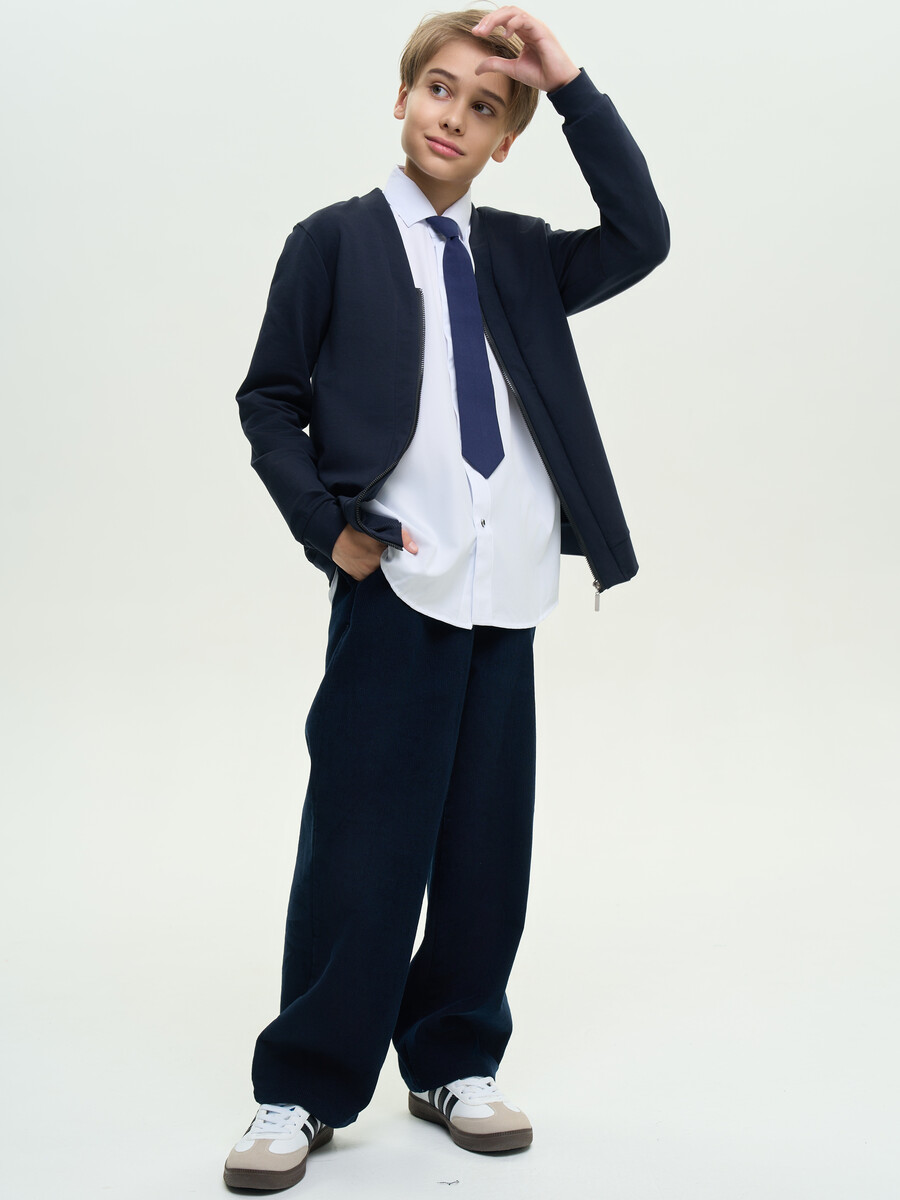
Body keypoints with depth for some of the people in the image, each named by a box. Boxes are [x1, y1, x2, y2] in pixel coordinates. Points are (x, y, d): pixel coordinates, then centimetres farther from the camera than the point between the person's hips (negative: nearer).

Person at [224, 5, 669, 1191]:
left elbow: (642, 240, -3)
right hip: (395, 586, -4)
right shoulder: (334, 241, 4)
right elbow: (268, 401, 3)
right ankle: (304, 1091, 12)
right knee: (364, 848, -1)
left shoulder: (521, 254, 13)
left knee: (489, 847, 9)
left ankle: (453, 1064, 24)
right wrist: (330, 525, -9)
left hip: (506, 598, 4)